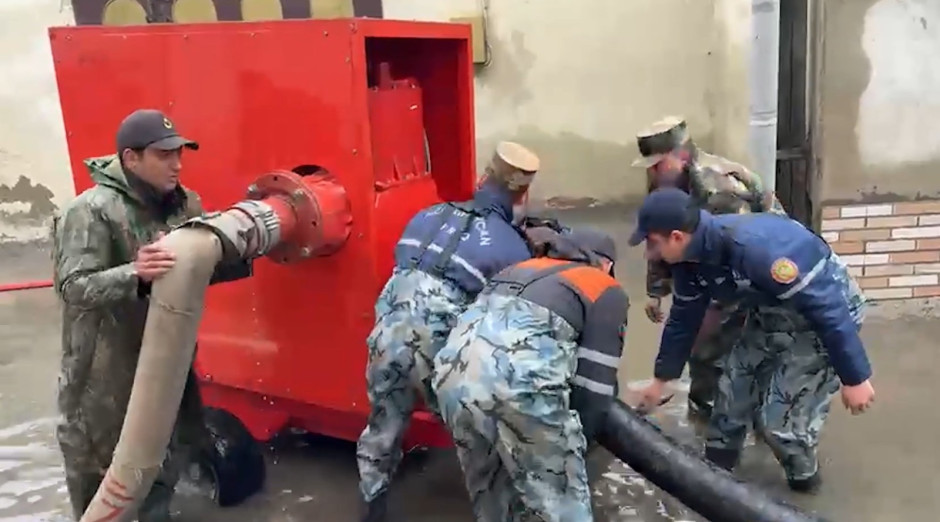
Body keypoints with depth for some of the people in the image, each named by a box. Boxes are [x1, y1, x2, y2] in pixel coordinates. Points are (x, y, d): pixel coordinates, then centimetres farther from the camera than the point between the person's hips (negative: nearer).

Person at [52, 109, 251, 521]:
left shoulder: (185, 204, 2)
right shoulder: (92, 211, -17)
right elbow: (73, 288, -23)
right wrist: (134, 274, -40)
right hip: (105, 365, -6)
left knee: (178, 437, 19)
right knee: (94, 458, 10)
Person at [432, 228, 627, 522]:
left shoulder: (523, 268, 36)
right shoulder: (607, 293, 20)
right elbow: (595, 382, 12)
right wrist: (579, 440, 27)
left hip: (454, 368, 6)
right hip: (519, 378, -6)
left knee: (488, 487, 27)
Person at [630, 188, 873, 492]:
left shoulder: (755, 247, -37)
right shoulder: (690, 259, -9)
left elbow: (826, 307, -31)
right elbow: (683, 319, 7)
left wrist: (855, 377, -23)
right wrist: (661, 379, 17)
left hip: (825, 313, -8)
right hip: (775, 312, 8)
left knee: (781, 417, -8)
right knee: (734, 390, 11)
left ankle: (803, 478, 22)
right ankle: (715, 468, 31)